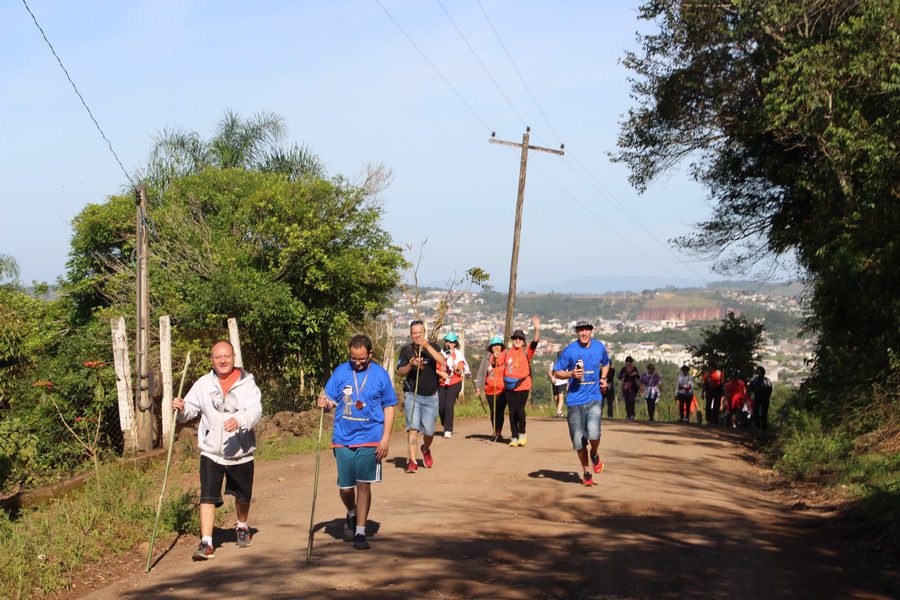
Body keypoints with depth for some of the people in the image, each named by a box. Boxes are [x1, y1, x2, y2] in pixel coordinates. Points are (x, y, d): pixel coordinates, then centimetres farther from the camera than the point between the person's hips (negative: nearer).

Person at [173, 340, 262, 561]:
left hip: (240, 452, 0)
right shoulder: (203, 384, 2)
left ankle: (242, 527, 45)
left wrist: (239, 420, -39)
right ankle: (206, 543, -10)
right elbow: (189, 410, 3)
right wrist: (181, 408, -21)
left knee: (243, 496, 19)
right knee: (208, 497, -12)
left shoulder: (247, 383, -7)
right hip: (211, 452, 0)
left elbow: (255, 411, -19)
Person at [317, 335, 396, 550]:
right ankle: (351, 515, 37)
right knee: (344, 487, 7)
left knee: (363, 485, -4)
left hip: (370, 439, -2)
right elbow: (330, 401, 6)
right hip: (343, 439, 2)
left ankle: (360, 532, 5)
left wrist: (386, 437, -5)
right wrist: (325, 403, -19)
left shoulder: (380, 374, 0)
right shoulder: (341, 371, 3)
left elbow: (389, 407, 4)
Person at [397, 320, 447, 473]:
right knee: (413, 427, -16)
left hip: (431, 396, 2)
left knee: (429, 431, 6)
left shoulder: (432, 347, 5)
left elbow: (442, 361, -14)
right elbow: (400, 372, -3)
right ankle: (412, 461, -15)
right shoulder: (406, 350, 3)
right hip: (412, 395, -1)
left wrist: (427, 346, -22)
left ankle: (426, 450, 38)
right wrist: (411, 365, -22)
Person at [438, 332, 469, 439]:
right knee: (441, 407, -1)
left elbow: (460, 372, -2)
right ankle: (445, 426, 24)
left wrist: (457, 369, -23)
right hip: (442, 383, 3)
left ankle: (448, 430, -13)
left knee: (449, 405, -16)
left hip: (454, 383, -3)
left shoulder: (459, 355, 0)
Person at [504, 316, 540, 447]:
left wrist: (536, 329, -32)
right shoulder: (508, 352, 9)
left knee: (519, 410, -12)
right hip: (510, 387, 4)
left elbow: (535, 342, -17)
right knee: (512, 412, 5)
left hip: (523, 386, -4)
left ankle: (522, 434, 7)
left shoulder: (526, 351, -1)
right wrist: (504, 380, 18)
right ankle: (514, 437, 13)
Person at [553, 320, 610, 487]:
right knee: (578, 440, 2)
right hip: (575, 401, 0)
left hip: (594, 399, 0)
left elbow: (606, 363, 26)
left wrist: (603, 378, 8)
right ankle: (586, 472, 24)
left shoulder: (600, 347, 5)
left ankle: (595, 455, 14)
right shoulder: (569, 350, -4)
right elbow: (557, 372, 4)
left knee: (593, 434, -20)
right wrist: (571, 374, -15)